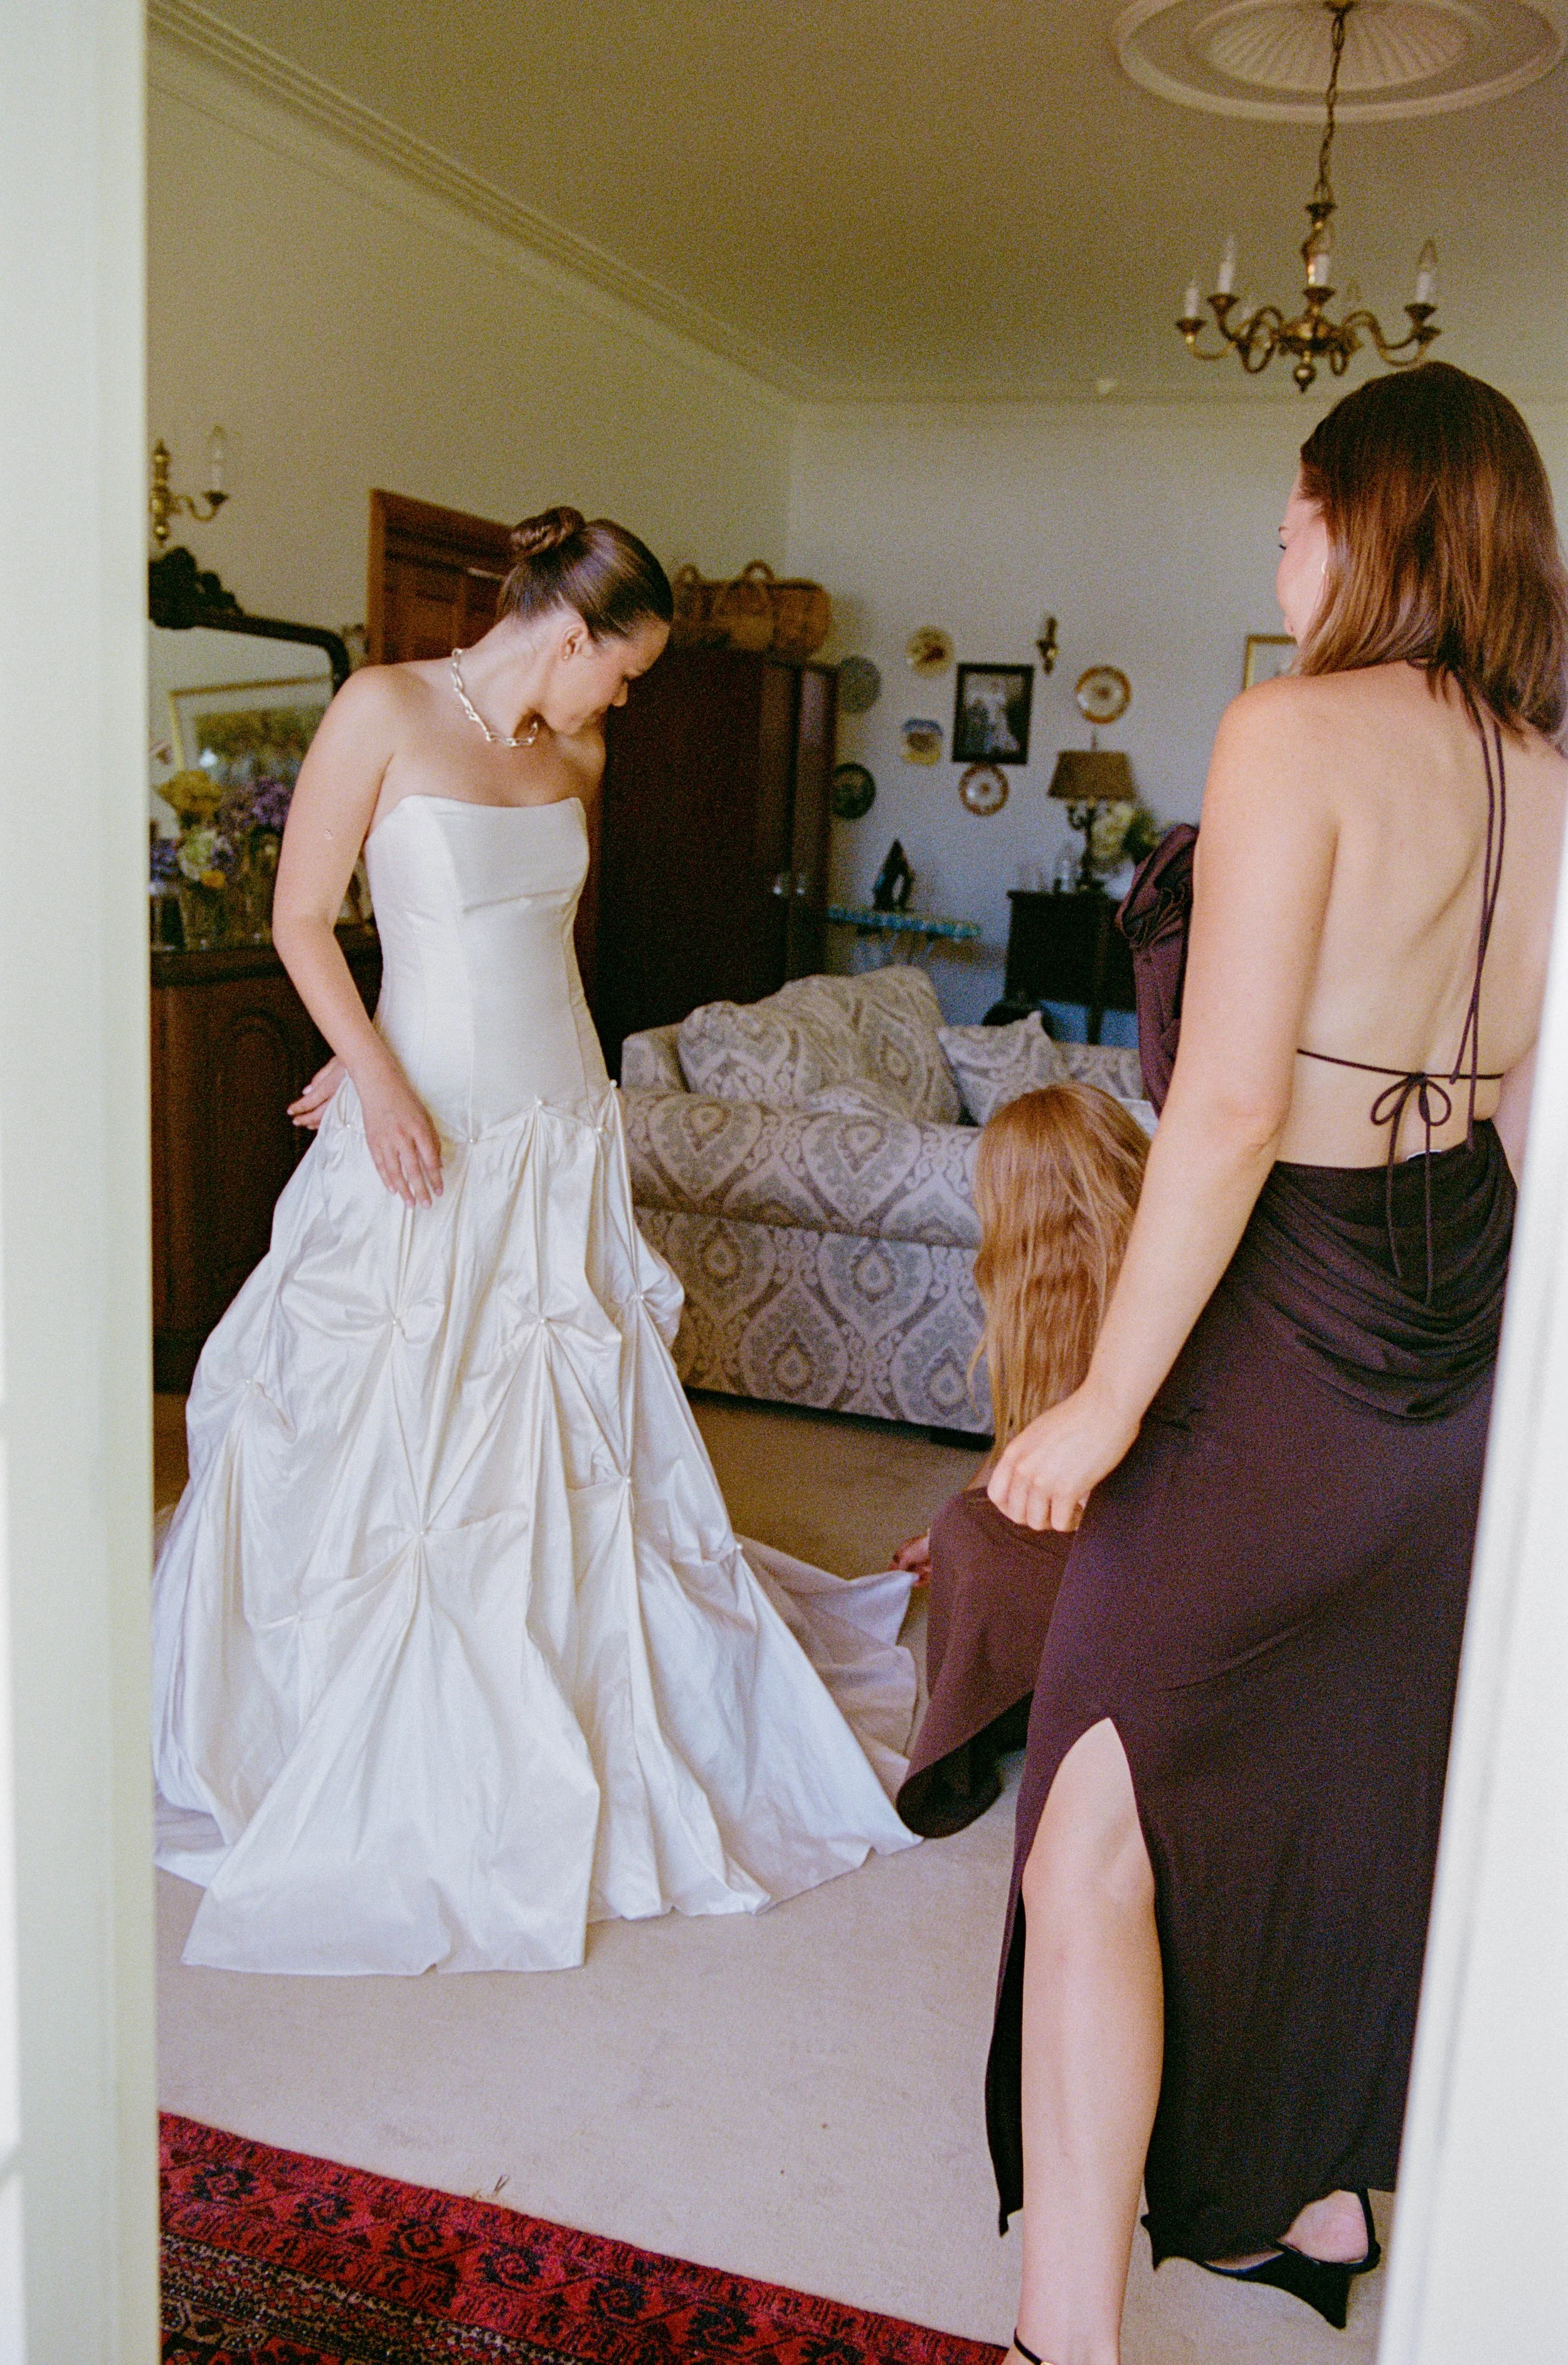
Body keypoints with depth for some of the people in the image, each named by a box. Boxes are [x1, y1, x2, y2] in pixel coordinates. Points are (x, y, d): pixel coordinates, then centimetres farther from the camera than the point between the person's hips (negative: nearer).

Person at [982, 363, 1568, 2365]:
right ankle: (1317, 2202, 42)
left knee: (1095, 1840, 1)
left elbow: (1230, 1104, -23)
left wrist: (1107, 1397, -17)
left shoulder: (1297, 730, -16)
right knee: (1360, 1780, 23)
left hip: (1284, 1320, -8)